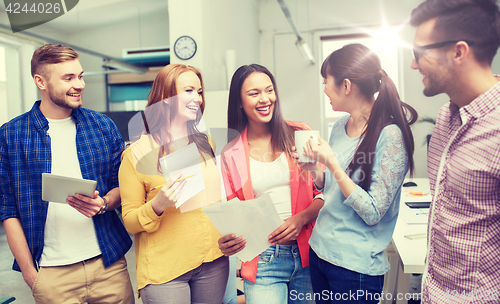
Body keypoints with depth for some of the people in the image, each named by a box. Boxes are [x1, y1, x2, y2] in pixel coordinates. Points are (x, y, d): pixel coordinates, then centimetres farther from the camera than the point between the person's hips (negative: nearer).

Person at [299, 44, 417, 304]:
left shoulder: (390, 135, -18)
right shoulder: (340, 127, 2)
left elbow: (372, 213, -19)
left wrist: (332, 164, -22)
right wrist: (314, 168, -6)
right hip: (319, 250, 7)